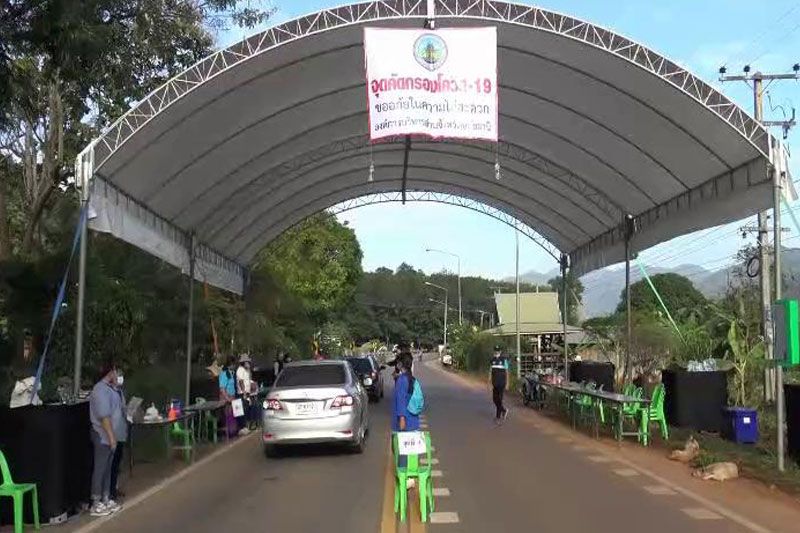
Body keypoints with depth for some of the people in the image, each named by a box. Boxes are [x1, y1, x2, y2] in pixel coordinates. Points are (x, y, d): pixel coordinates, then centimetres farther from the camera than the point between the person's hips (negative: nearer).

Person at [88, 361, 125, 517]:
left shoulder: (109, 388, 12)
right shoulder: (101, 390, -19)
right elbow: (104, 416, -24)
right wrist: (111, 436, -23)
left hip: (109, 436, 10)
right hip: (103, 437, -10)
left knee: (107, 469, 15)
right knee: (99, 469, -3)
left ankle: (106, 500, 23)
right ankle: (96, 505, 2)